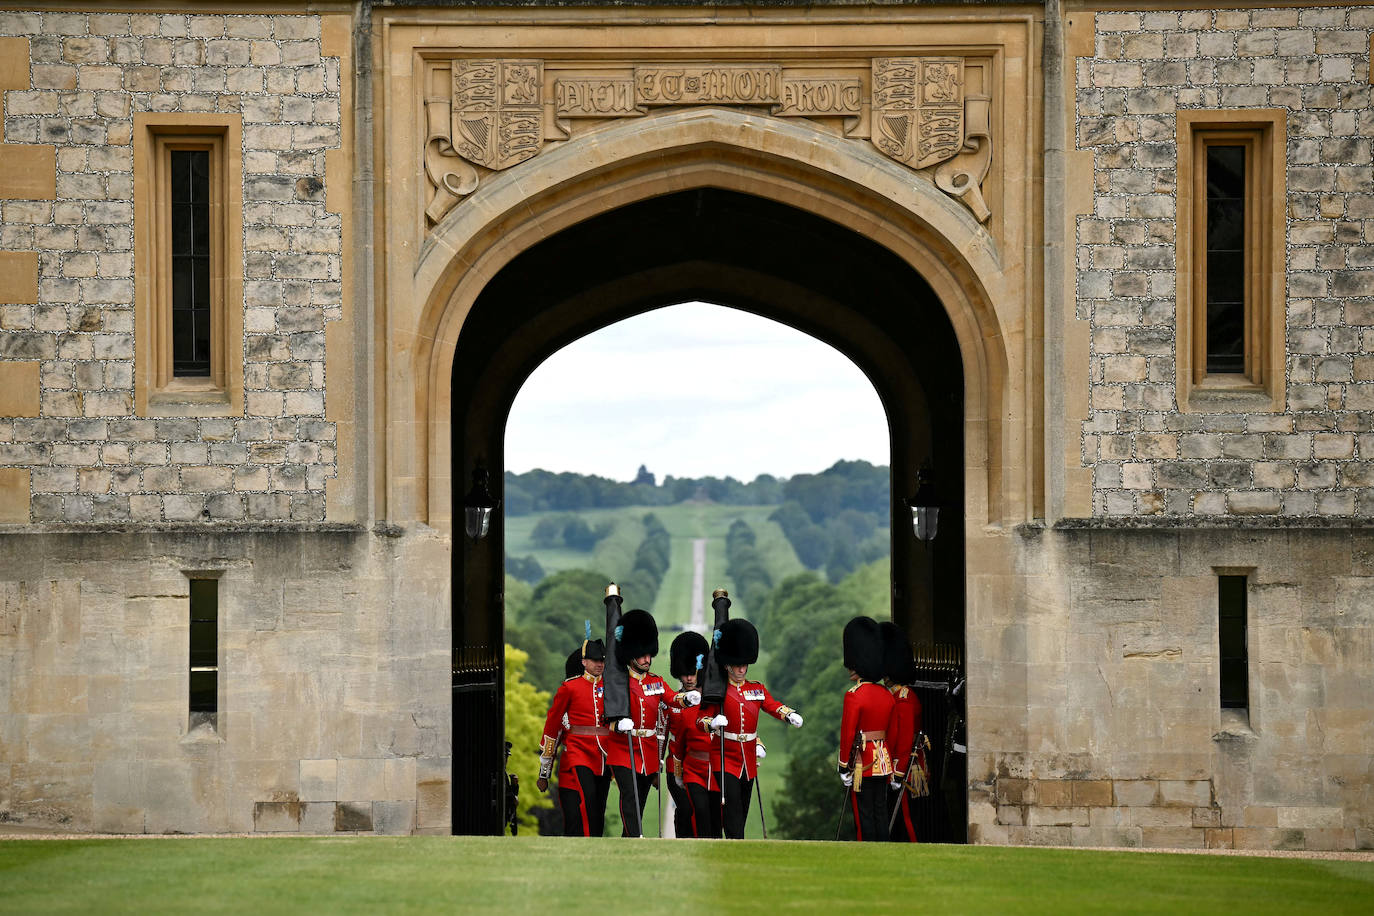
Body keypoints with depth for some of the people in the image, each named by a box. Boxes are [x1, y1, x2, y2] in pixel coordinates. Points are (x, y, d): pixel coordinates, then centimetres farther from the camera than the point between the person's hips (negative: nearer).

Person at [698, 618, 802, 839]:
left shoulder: (757, 689, 10)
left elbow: (773, 706, -4)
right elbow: (702, 719, -10)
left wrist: (790, 715, -25)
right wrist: (712, 723, -33)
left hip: (749, 762, 5)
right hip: (725, 760, -5)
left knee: (742, 813, 11)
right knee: (732, 812, -14)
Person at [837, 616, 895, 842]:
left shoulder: (854, 696, -15)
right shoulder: (886, 695, 7)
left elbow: (847, 734, -15)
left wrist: (844, 766, -8)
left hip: (862, 762, -7)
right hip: (882, 761, 7)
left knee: (864, 816, -1)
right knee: (880, 812, 10)